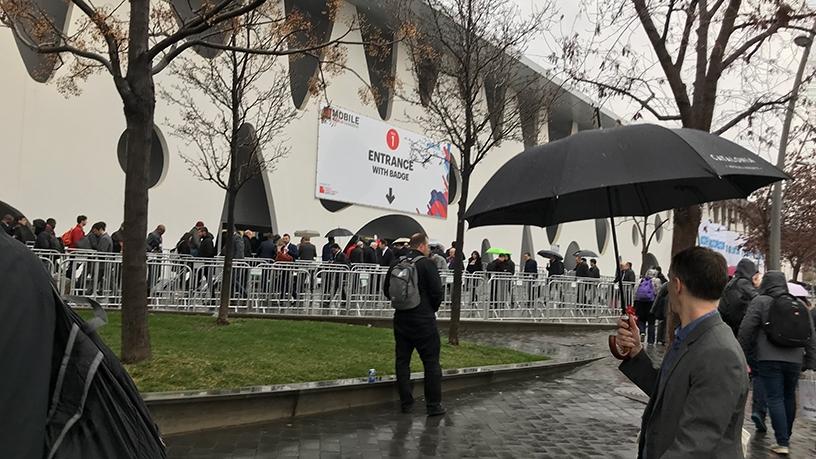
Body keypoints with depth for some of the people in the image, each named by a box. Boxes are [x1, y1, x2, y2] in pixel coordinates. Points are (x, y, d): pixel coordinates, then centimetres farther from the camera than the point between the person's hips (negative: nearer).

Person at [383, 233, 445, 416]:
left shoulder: (396, 264, 4)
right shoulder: (427, 264, -11)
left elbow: (387, 291, 11)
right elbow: (437, 292, -14)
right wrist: (432, 309, 4)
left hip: (401, 319, 5)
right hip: (423, 320, -5)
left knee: (402, 361, 12)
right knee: (431, 362, 4)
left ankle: (406, 403, 18)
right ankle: (434, 405, 8)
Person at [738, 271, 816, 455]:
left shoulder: (760, 302, -4)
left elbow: (746, 330, -9)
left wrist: (742, 353, 3)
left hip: (769, 359, -5)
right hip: (795, 360, 5)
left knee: (775, 399, -1)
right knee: (789, 397, 17)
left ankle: (782, 443, -2)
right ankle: (786, 436, 30)